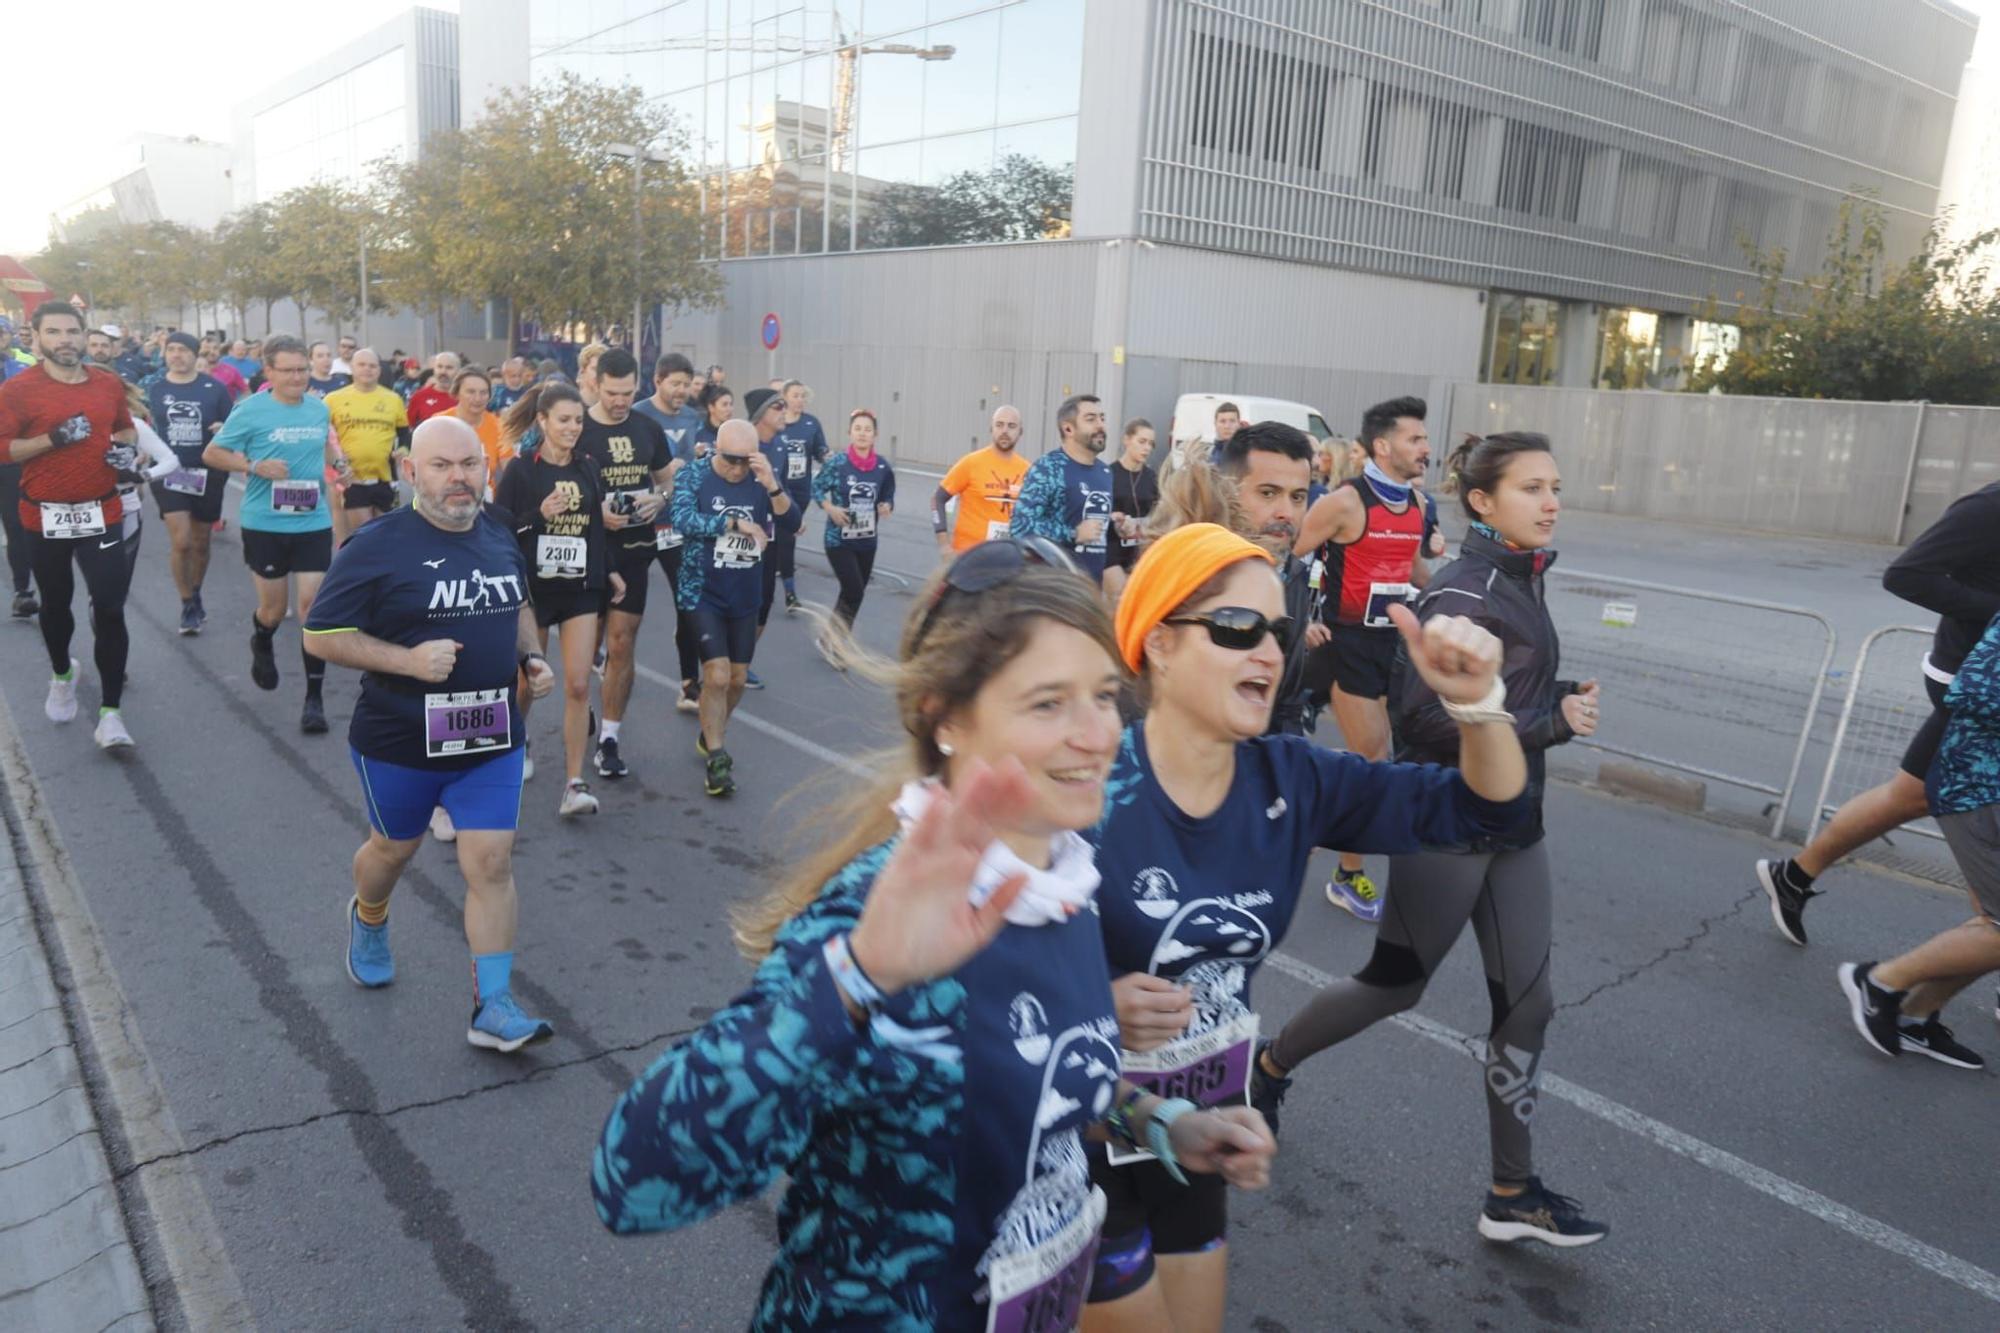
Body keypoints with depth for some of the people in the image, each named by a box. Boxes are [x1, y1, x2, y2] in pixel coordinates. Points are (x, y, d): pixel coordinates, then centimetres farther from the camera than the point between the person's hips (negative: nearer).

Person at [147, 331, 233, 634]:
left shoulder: (214, 388, -2)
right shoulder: (153, 389, 3)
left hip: (208, 472, 0)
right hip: (169, 472, 0)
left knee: (200, 543, 12)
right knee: (180, 542, -10)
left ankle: (196, 599, 32)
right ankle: (188, 606, 5)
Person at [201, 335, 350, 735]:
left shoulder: (320, 408, 4)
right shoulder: (250, 410, -7)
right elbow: (211, 454, 0)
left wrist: (340, 463, 2)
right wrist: (255, 466, -17)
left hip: (313, 524, 2)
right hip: (264, 525, -2)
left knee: (312, 605, -5)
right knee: (273, 609, 9)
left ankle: (314, 697, 2)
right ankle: (262, 645, 48)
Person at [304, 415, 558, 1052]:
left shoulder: (500, 537, 3)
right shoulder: (377, 547, -14)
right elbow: (320, 636, -13)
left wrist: (531, 657, 1)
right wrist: (408, 659, -25)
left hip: (491, 738, 3)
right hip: (400, 741, -3)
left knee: (492, 863, -3)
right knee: (394, 848, 20)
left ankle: (493, 1008, 5)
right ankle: (368, 920, 55)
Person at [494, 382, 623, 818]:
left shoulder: (588, 469, 5)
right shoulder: (521, 470, -7)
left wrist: (610, 571, 10)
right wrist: (539, 514, -22)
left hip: (581, 589, 2)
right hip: (532, 589, -2)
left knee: (578, 686, -6)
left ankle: (574, 784, -4)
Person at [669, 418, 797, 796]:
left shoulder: (763, 478, -3)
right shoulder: (692, 476, -9)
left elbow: (791, 524, -13)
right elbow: (683, 520, -24)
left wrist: (772, 486, -30)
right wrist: (737, 524, -22)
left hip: (746, 595, 4)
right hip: (703, 593, -4)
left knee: (737, 679, 12)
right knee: (717, 675, -12)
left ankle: (711, 736, 37)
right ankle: (716, 758, 3)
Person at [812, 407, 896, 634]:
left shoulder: (883, 467, -4)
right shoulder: (837, 464, -12)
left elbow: (887, 497, 8)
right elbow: (816, 488, 0)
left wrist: (886, 507, -13)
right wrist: (830, 508, -15)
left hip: (867, 541, 4)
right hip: (839, 539, -4)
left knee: (856, 593, 12)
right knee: (854, 591, -11)